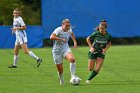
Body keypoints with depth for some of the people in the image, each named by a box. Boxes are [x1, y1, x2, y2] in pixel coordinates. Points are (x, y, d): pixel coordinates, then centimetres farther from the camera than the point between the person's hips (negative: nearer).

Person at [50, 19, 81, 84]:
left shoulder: (69, 30, -1)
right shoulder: (58, 30, -20)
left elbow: (72, 34, 27)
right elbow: (51, 37, -38)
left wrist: (75, 41, 16)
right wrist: (61, 39, -38)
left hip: (65, 49, 4)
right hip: (57, 51, -4)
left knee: (72, 59, -29)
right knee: (60, 70, 1)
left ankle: (73, 76, -19)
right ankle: (61, 81, 31)